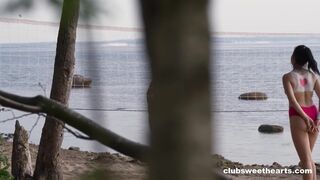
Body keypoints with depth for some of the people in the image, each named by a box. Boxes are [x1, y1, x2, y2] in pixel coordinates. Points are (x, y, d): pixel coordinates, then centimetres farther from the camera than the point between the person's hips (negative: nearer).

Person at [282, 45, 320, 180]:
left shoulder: (287, 77, -6)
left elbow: (292, 100, -17)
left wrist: (306, 118, -16)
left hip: (298, 117, -5)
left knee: (306, 160, -1)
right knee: (308, 158, 20)